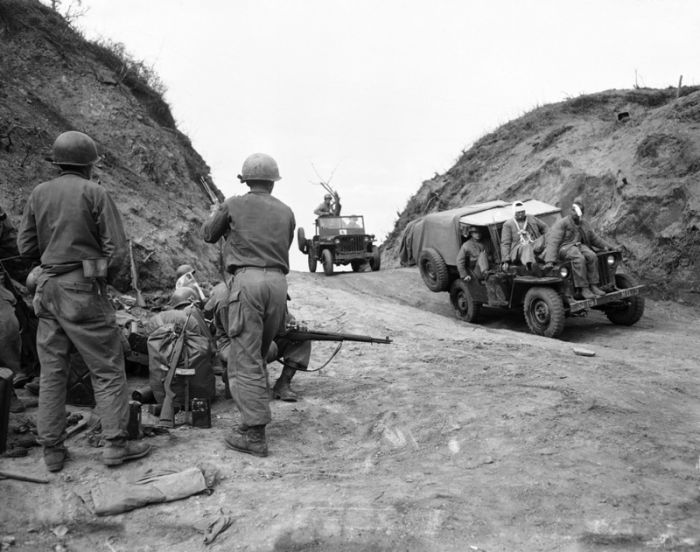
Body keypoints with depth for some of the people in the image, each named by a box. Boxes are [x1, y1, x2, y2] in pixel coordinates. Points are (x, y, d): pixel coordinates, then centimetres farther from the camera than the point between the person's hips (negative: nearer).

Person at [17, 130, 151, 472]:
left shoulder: (38, 194, 7)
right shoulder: (94, 192, -6)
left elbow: (26, 247, 7)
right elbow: (116, 249, -9)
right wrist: (108, 277, 8)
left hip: (48, 290, 5)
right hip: (84, 290, -5)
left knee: (52, 372, 11)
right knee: (108, 369, 3)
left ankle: (52, 450, 15)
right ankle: (115, 443, 3)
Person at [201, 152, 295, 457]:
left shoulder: (234, 205, 7)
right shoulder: (286, 212, 16)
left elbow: (208, 234, 22)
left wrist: (218, 213, 41)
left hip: (248, 279, -4)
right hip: (278, 282, 5)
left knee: (245, 359, -4)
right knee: (258, 355, 17)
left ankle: (254, 434, -6)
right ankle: (253, 417, 23)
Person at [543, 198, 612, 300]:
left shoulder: (584, 225, 13)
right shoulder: (561, 224, -9)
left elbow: (594, 238, 26)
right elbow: (553, 242, -18)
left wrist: (607, 246, 16)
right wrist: (550, 261, -29)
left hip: (578, 245, 6)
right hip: (563, 248, -6)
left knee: (592, 256, -24)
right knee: (579, 259, -34)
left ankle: (593, 286, -22)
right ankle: (583, 289, -32)